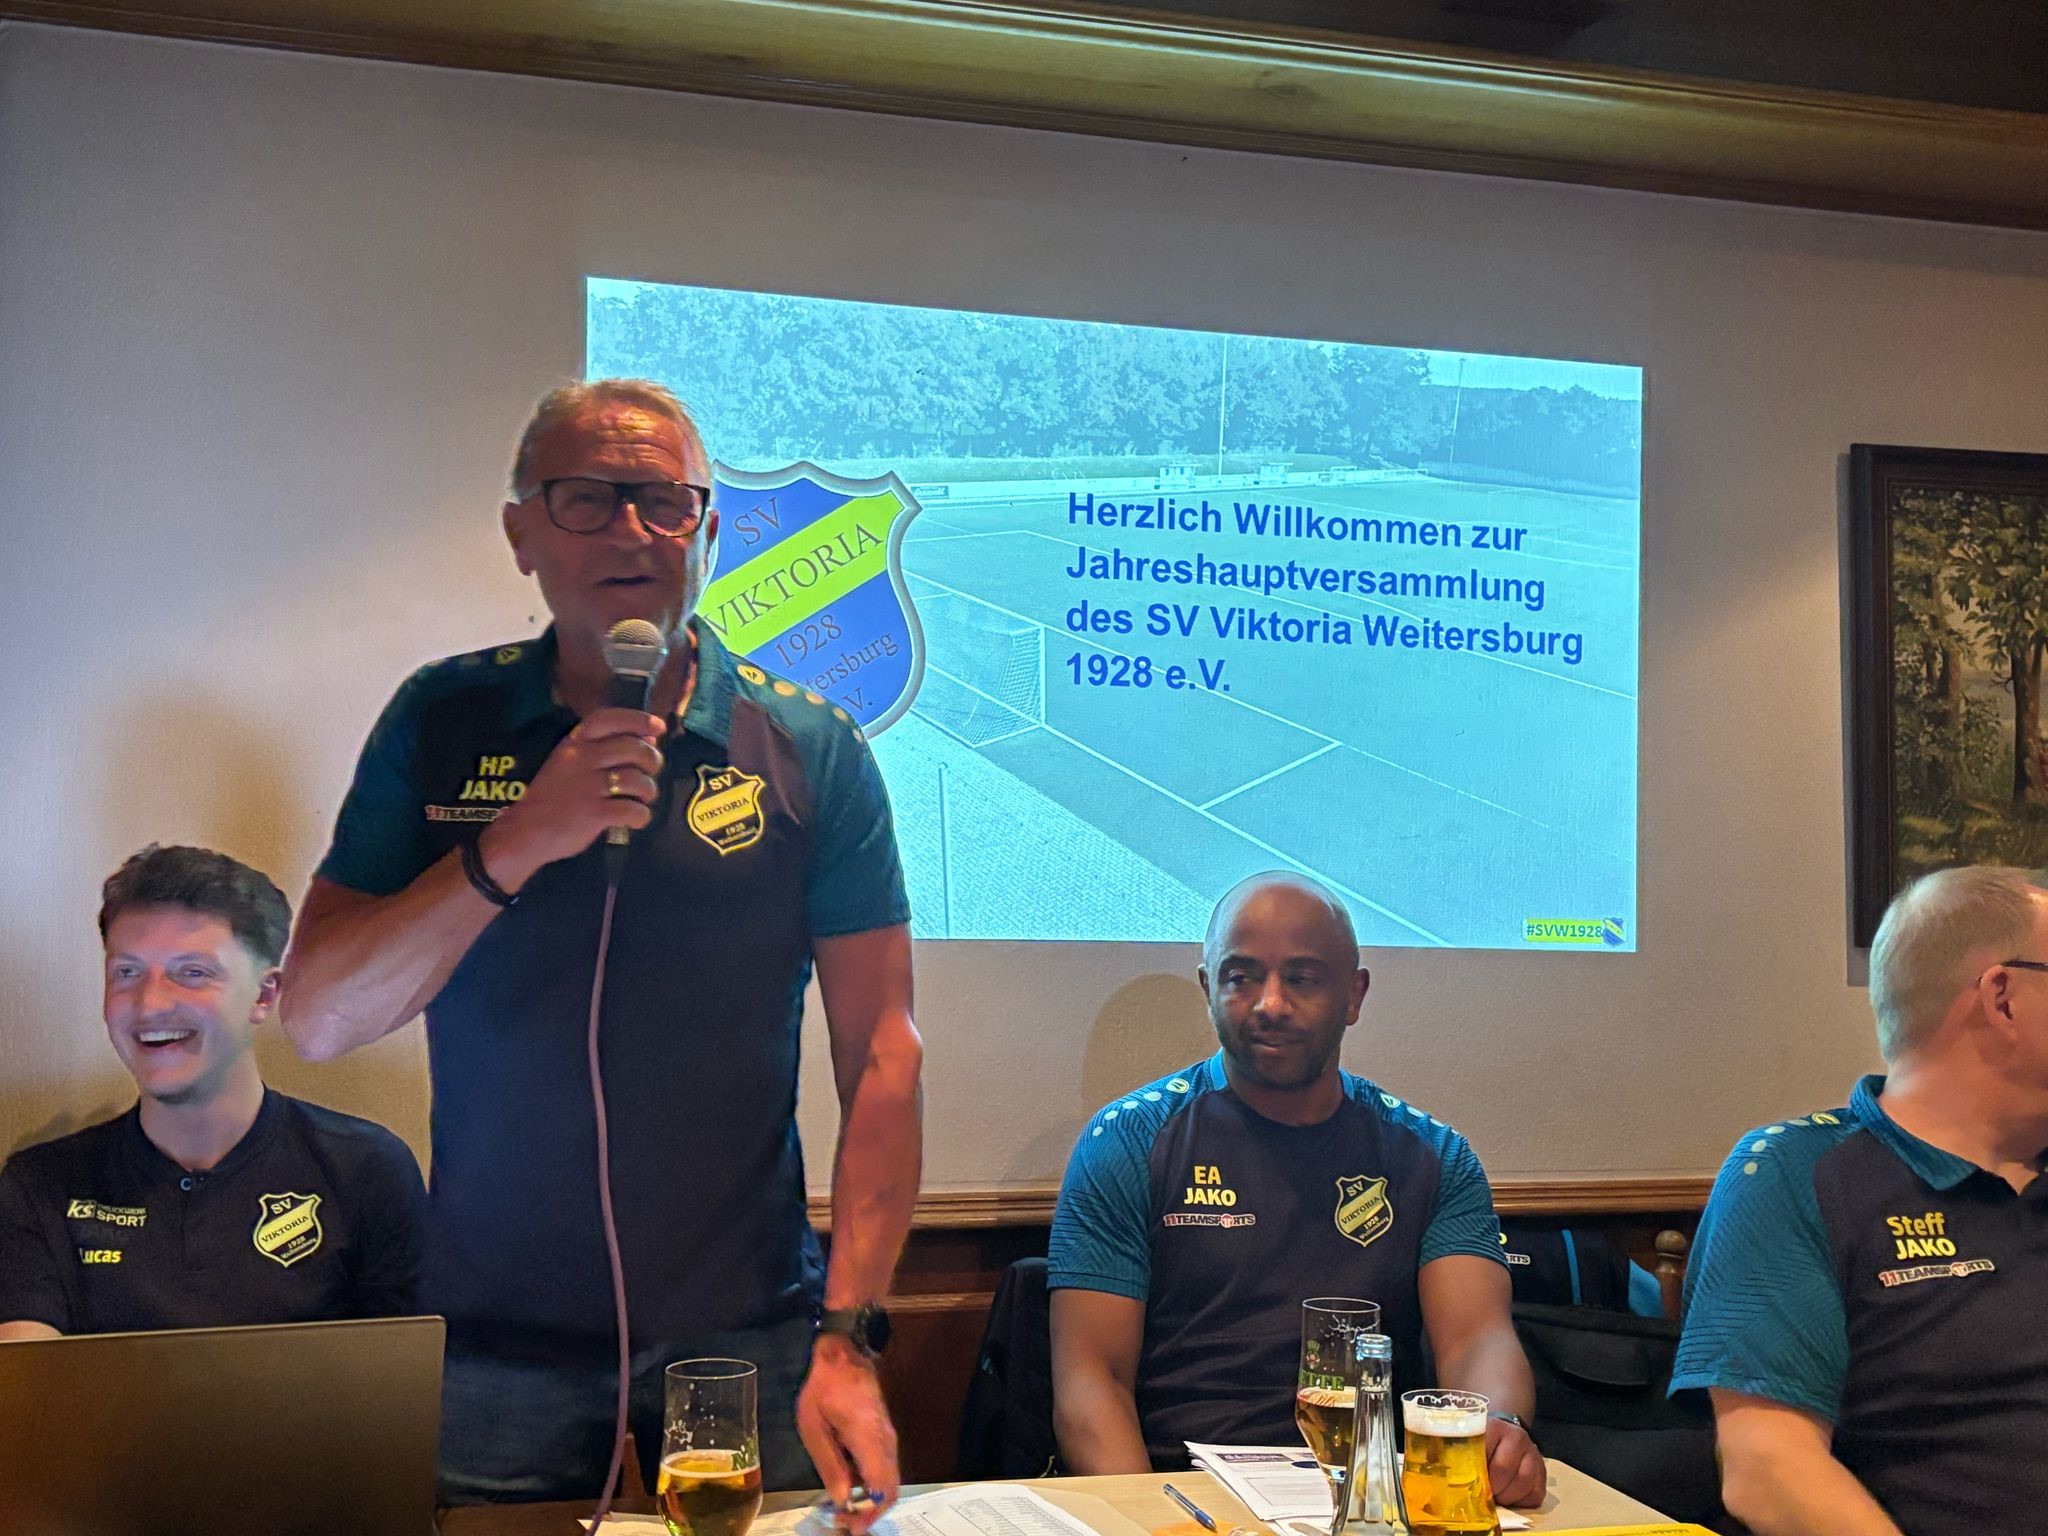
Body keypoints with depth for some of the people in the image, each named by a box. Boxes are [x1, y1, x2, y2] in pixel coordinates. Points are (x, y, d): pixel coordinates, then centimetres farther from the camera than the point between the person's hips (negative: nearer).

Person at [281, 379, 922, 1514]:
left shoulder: (814, 750, -4)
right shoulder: (440, 721, 0)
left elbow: (882, 1052, -6)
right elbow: (317, 1020, -6)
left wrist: (848, 1340, -13)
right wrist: (518, 844, -19)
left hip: (746, 1337, -1)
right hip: (490, 1344, 1)